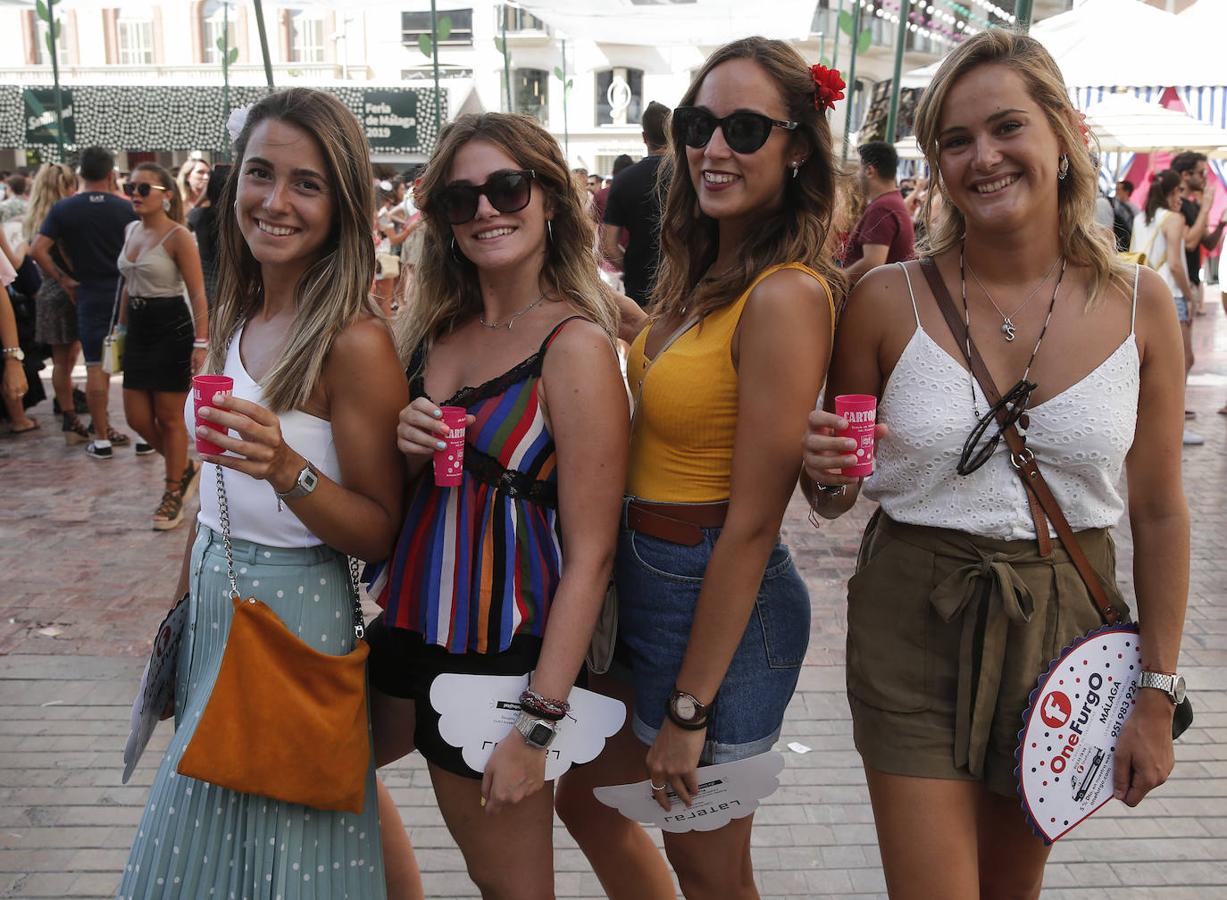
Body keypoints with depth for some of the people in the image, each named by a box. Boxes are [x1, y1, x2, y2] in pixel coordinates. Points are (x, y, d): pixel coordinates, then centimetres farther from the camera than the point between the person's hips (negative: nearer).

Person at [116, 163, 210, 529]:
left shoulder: (178, 236, -12)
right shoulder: (131, 230, 10)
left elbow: (197, 294, -15)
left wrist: (201, 342, -21)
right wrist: (122, 327, 18)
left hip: (172, 328, -7)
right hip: (138, 330, 7)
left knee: (169, 418, 2)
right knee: (137, 417, 8)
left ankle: (173, 493, 17)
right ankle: (185, 468, 31)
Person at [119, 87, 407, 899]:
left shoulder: (355, 342, -20)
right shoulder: (238, 319, 3)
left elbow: (381, 533, -17)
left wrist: (287, 468, -33)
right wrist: (185, 600, 20)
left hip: (295, 617, -8)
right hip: (214, 604, 8)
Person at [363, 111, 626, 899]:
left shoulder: (577, 345, -17)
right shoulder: (437, 329, 4)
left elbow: (590, 554, -18)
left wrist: (538, 725, -19)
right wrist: (409, 451, -9)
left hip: (500, 652, -7)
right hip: (406, 623, 7)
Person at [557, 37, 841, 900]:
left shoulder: (785, 295, -22)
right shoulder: (700, 277, 5)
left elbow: (750, 524, -22)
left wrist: (687, 707, -17)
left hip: (721, 602, -9)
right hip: (646, 578, 9)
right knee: (582, 792, 25)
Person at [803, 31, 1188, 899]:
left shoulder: (1139, 303, -5)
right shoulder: (890, 299, -9)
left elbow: (1160, 511, 3)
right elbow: (834, 499, 3)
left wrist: (1156, 696, 4)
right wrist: (826, 475, -21)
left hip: (1066, 622, 2)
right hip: (915, 622, -2)